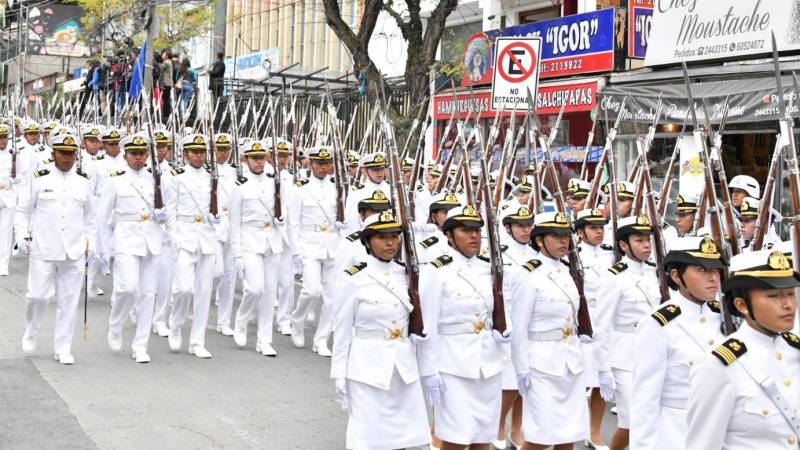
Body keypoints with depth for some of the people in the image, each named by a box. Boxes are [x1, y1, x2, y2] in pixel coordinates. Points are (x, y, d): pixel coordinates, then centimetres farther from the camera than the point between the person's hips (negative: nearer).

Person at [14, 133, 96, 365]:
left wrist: (90, 242, 12)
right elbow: (23, 211, 7)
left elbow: (89, 216, 17)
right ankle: (31, 333, 27)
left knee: (69, 300, 3)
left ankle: (63, 348, 12)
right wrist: (23, 237, -3)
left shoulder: (84, 181, 9)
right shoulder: (40, 179, 1)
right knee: (38, 295, -2)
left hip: (75, 252, 2)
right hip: (43, 250, -2)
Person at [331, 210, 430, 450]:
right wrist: (340, 375, -6)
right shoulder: (354, 278, -8)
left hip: (404, 366, 5)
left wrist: (413, 360, 12)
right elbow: (342, 329, -5)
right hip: (367, 367, -4)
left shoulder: (406, 274, 6)